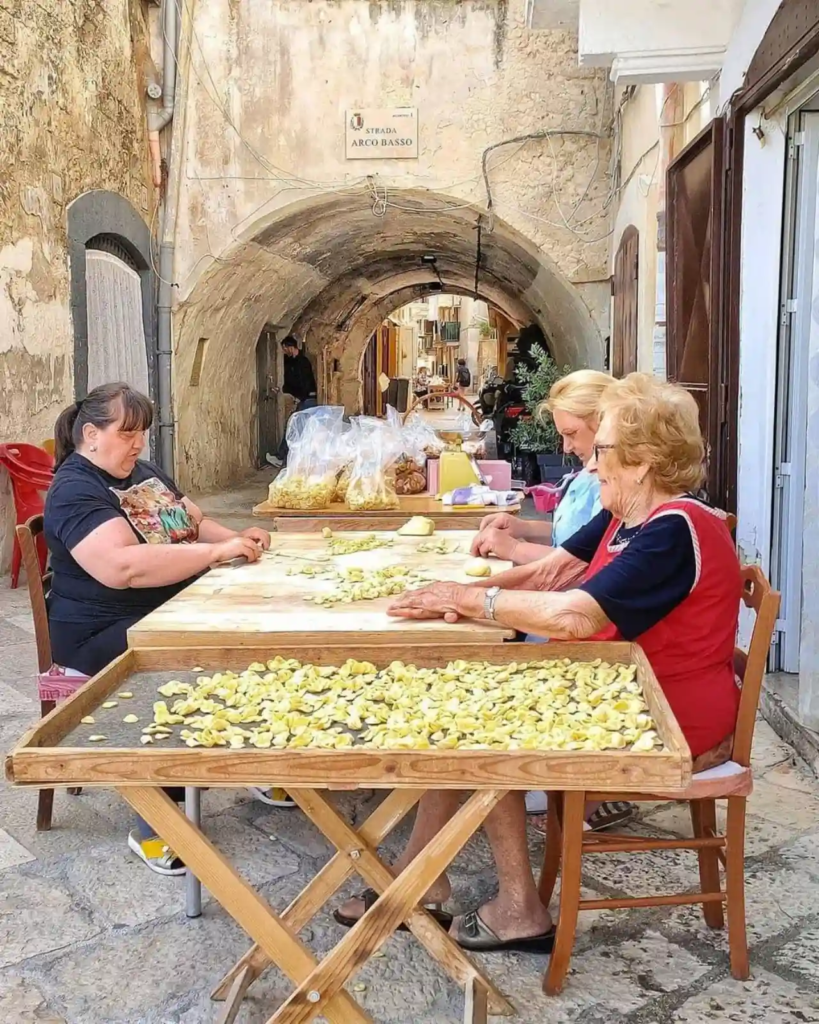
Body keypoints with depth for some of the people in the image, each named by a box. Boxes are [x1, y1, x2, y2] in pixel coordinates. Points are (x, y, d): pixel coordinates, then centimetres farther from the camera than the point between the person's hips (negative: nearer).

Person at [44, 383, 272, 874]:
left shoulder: (145, 473, 14)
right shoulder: (74, 492, -15)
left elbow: (197, 523, 19)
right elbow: (122, 566, -30)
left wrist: (237, 538, -3)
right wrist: (218, 552, -29)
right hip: (108, 634, -8)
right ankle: (153, 829, -19)